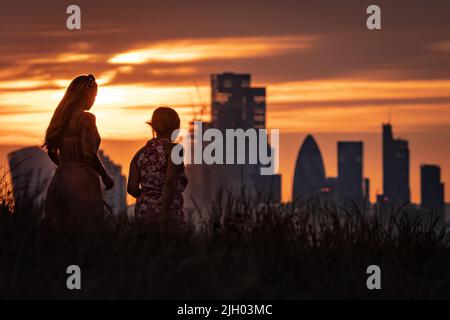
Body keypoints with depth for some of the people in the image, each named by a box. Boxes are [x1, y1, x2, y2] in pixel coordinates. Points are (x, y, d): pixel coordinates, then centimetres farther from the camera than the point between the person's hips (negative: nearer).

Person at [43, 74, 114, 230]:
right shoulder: (86, 118, -11)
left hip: (60, 179, 7)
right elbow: (89, 154, -18)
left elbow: (52, 152, 16)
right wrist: (106, 177, -5)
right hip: (83, 182, -7)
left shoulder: (61, 117, 9)